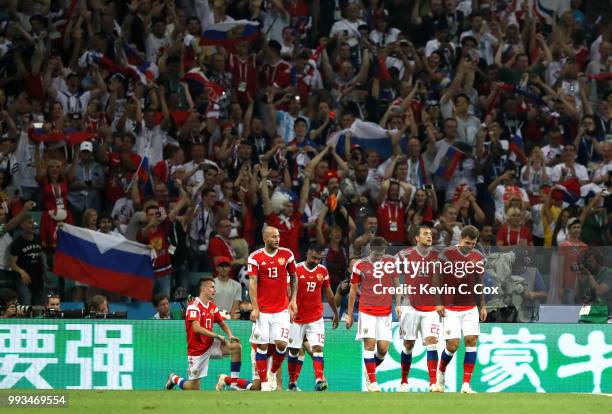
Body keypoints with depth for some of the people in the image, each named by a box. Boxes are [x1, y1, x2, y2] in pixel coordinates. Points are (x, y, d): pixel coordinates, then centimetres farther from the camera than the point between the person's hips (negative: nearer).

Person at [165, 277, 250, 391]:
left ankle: (234, 382, -8)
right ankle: (174, 379, 27)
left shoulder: (212, 306, 7)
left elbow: (222, 323, 17)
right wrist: (217, 336, -29)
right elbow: (196, 328, -29)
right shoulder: (194, 306, -18)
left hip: (210, 345, 7)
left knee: (236, 347, -14)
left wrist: (230, 335, -5)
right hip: (197, 350, -7)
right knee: (194, 389, -5)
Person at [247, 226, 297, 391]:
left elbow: (293, 277, 15)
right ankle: (264, 383, 7)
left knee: (281, 343, -10)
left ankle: (273, 373, 16)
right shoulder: (256, 257, -3)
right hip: (262, 309, -1)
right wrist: (254, 308, -14)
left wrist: (293, 299, 5)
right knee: (262, 345, -2)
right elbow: (252, 283, -7)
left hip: (281, 309, 1)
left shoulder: (286, 254, 4)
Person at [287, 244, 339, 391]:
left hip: (316, 317, 2)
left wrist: (336, 313, 19)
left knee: (318, 347, -13)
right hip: (297, 318, -2)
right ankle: (292, 383, 17)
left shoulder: (323, 271, 3)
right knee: (294, 350, 7)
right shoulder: (296, 269, -8)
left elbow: (328, 293, 14)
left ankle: (319, 380, -22)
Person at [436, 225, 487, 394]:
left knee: (471, 340, -9)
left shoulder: (478, 257, 5)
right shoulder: (448, 254, -7)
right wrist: (438, 303, -7)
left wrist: (483, 306, 11)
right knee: (453, 345, -9)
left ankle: (466, 385, -6)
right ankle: (441, 372, 22)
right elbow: (438, 279, -2)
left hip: (470, 308, 3)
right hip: (450, 308, -3)